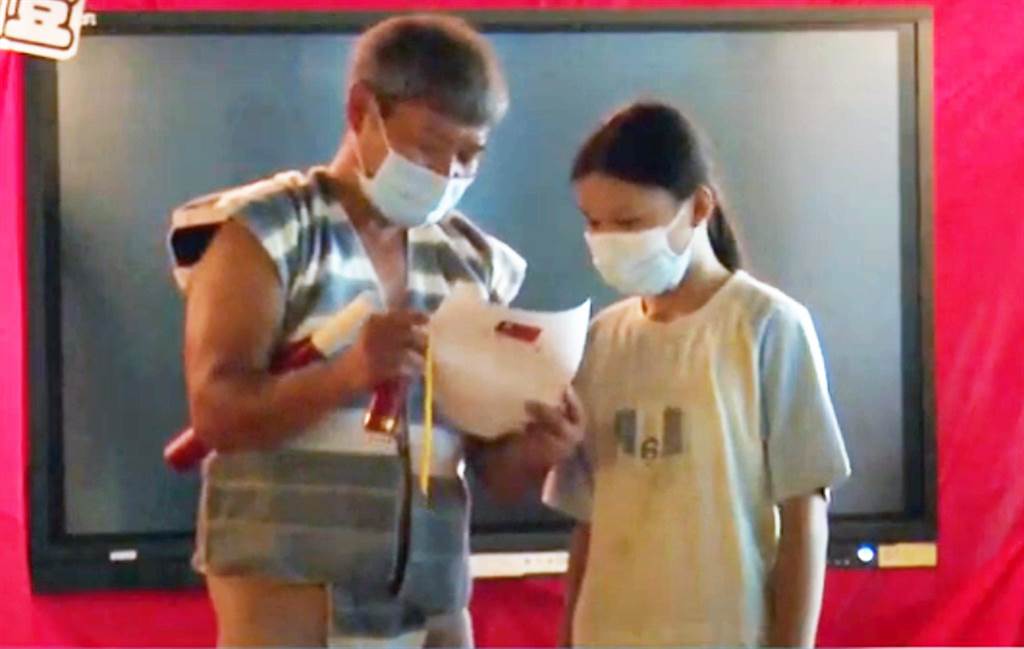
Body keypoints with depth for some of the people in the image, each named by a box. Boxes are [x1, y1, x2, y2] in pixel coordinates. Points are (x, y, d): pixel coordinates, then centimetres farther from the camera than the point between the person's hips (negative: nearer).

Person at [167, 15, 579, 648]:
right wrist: (346, 373, -28)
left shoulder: (472, 263, 12)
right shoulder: (267, 231, -2)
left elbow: (487, 450, 14)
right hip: (288, 591, -5)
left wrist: (531, 447, -9)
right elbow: (216, 410, -12)